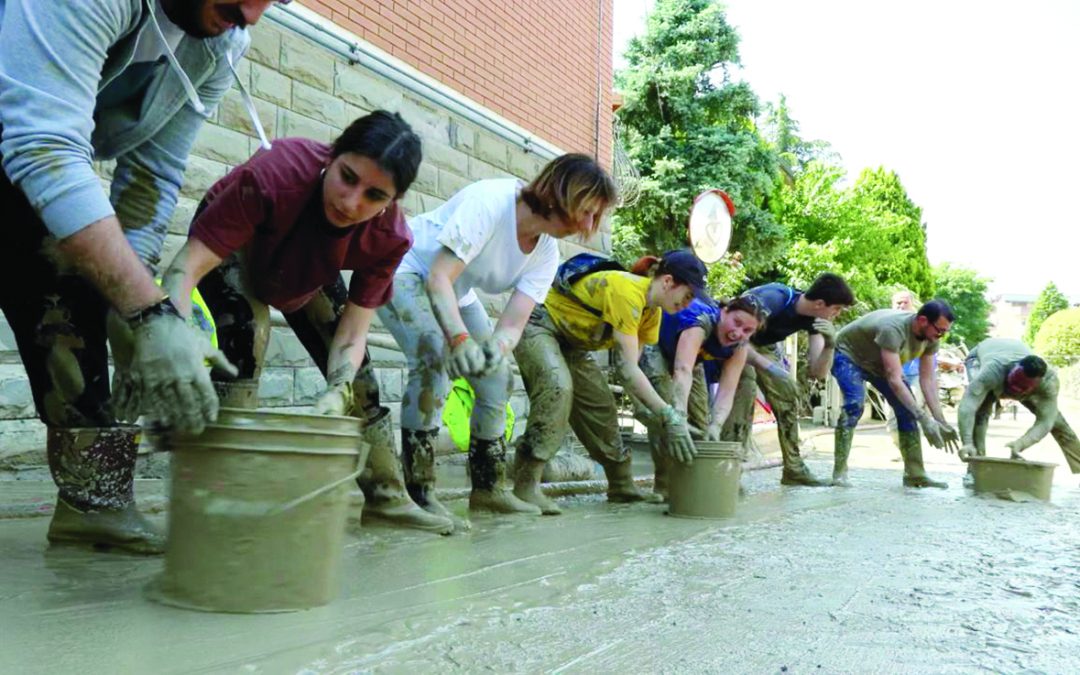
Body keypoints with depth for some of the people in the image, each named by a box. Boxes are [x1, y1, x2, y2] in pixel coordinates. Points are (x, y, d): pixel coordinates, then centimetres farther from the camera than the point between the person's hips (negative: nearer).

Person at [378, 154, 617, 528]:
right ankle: (419, 495, -23)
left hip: (455, 292, 8)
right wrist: (459, 338, -48)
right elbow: (439, 278, -34)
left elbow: (514, 322, -17)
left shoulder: (546, 254, -9)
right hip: (404, 270, -8)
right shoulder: (492, 201, -31)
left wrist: (499, 345, -40)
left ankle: (489, 488, 18)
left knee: (497, 377, 2)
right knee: (435, 358, -29)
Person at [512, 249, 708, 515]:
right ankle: (526, 486, -30)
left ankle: (622, 486, 19)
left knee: (600, 404, 7)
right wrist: (669, 415, -35)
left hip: (570, 341, 10)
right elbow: (628, 369, -34)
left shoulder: (652, 310, 0)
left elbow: (632, 367, -9)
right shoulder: (626, 291, -30)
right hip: (537, 325, -10)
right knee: (558, 387, -32)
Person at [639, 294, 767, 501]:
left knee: (700, 417, -1)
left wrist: (715, 427, -47)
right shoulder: (701, 320, -41)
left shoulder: (739, 348, -21)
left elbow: (727, 391, -28)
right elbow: (682, 371, -56)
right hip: (654, 346, -7)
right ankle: (665, 486, -18)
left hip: (690, 356, 7)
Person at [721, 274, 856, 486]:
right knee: (745, 386, -28)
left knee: (788, 392, 0)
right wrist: (769, 367, -45)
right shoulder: (773, 299, -35)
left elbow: (817, 372, -16)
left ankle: (793, 469, 9)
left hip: (763, 344, 8)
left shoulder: (813, 319, -12)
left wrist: (829, 346, -34)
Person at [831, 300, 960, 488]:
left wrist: (940, 421, -20)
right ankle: (839, 473, -26)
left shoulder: (931, 337, -16)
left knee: (906, 408, -4)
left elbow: (928, 379, -14)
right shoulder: (893, 329, -41)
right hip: (848, 355, -8)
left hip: (878, 363, 8)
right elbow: (894, 380, -44)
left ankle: (915, 474, 2)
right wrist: (924, 419, -46)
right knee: (855, 404, -30)